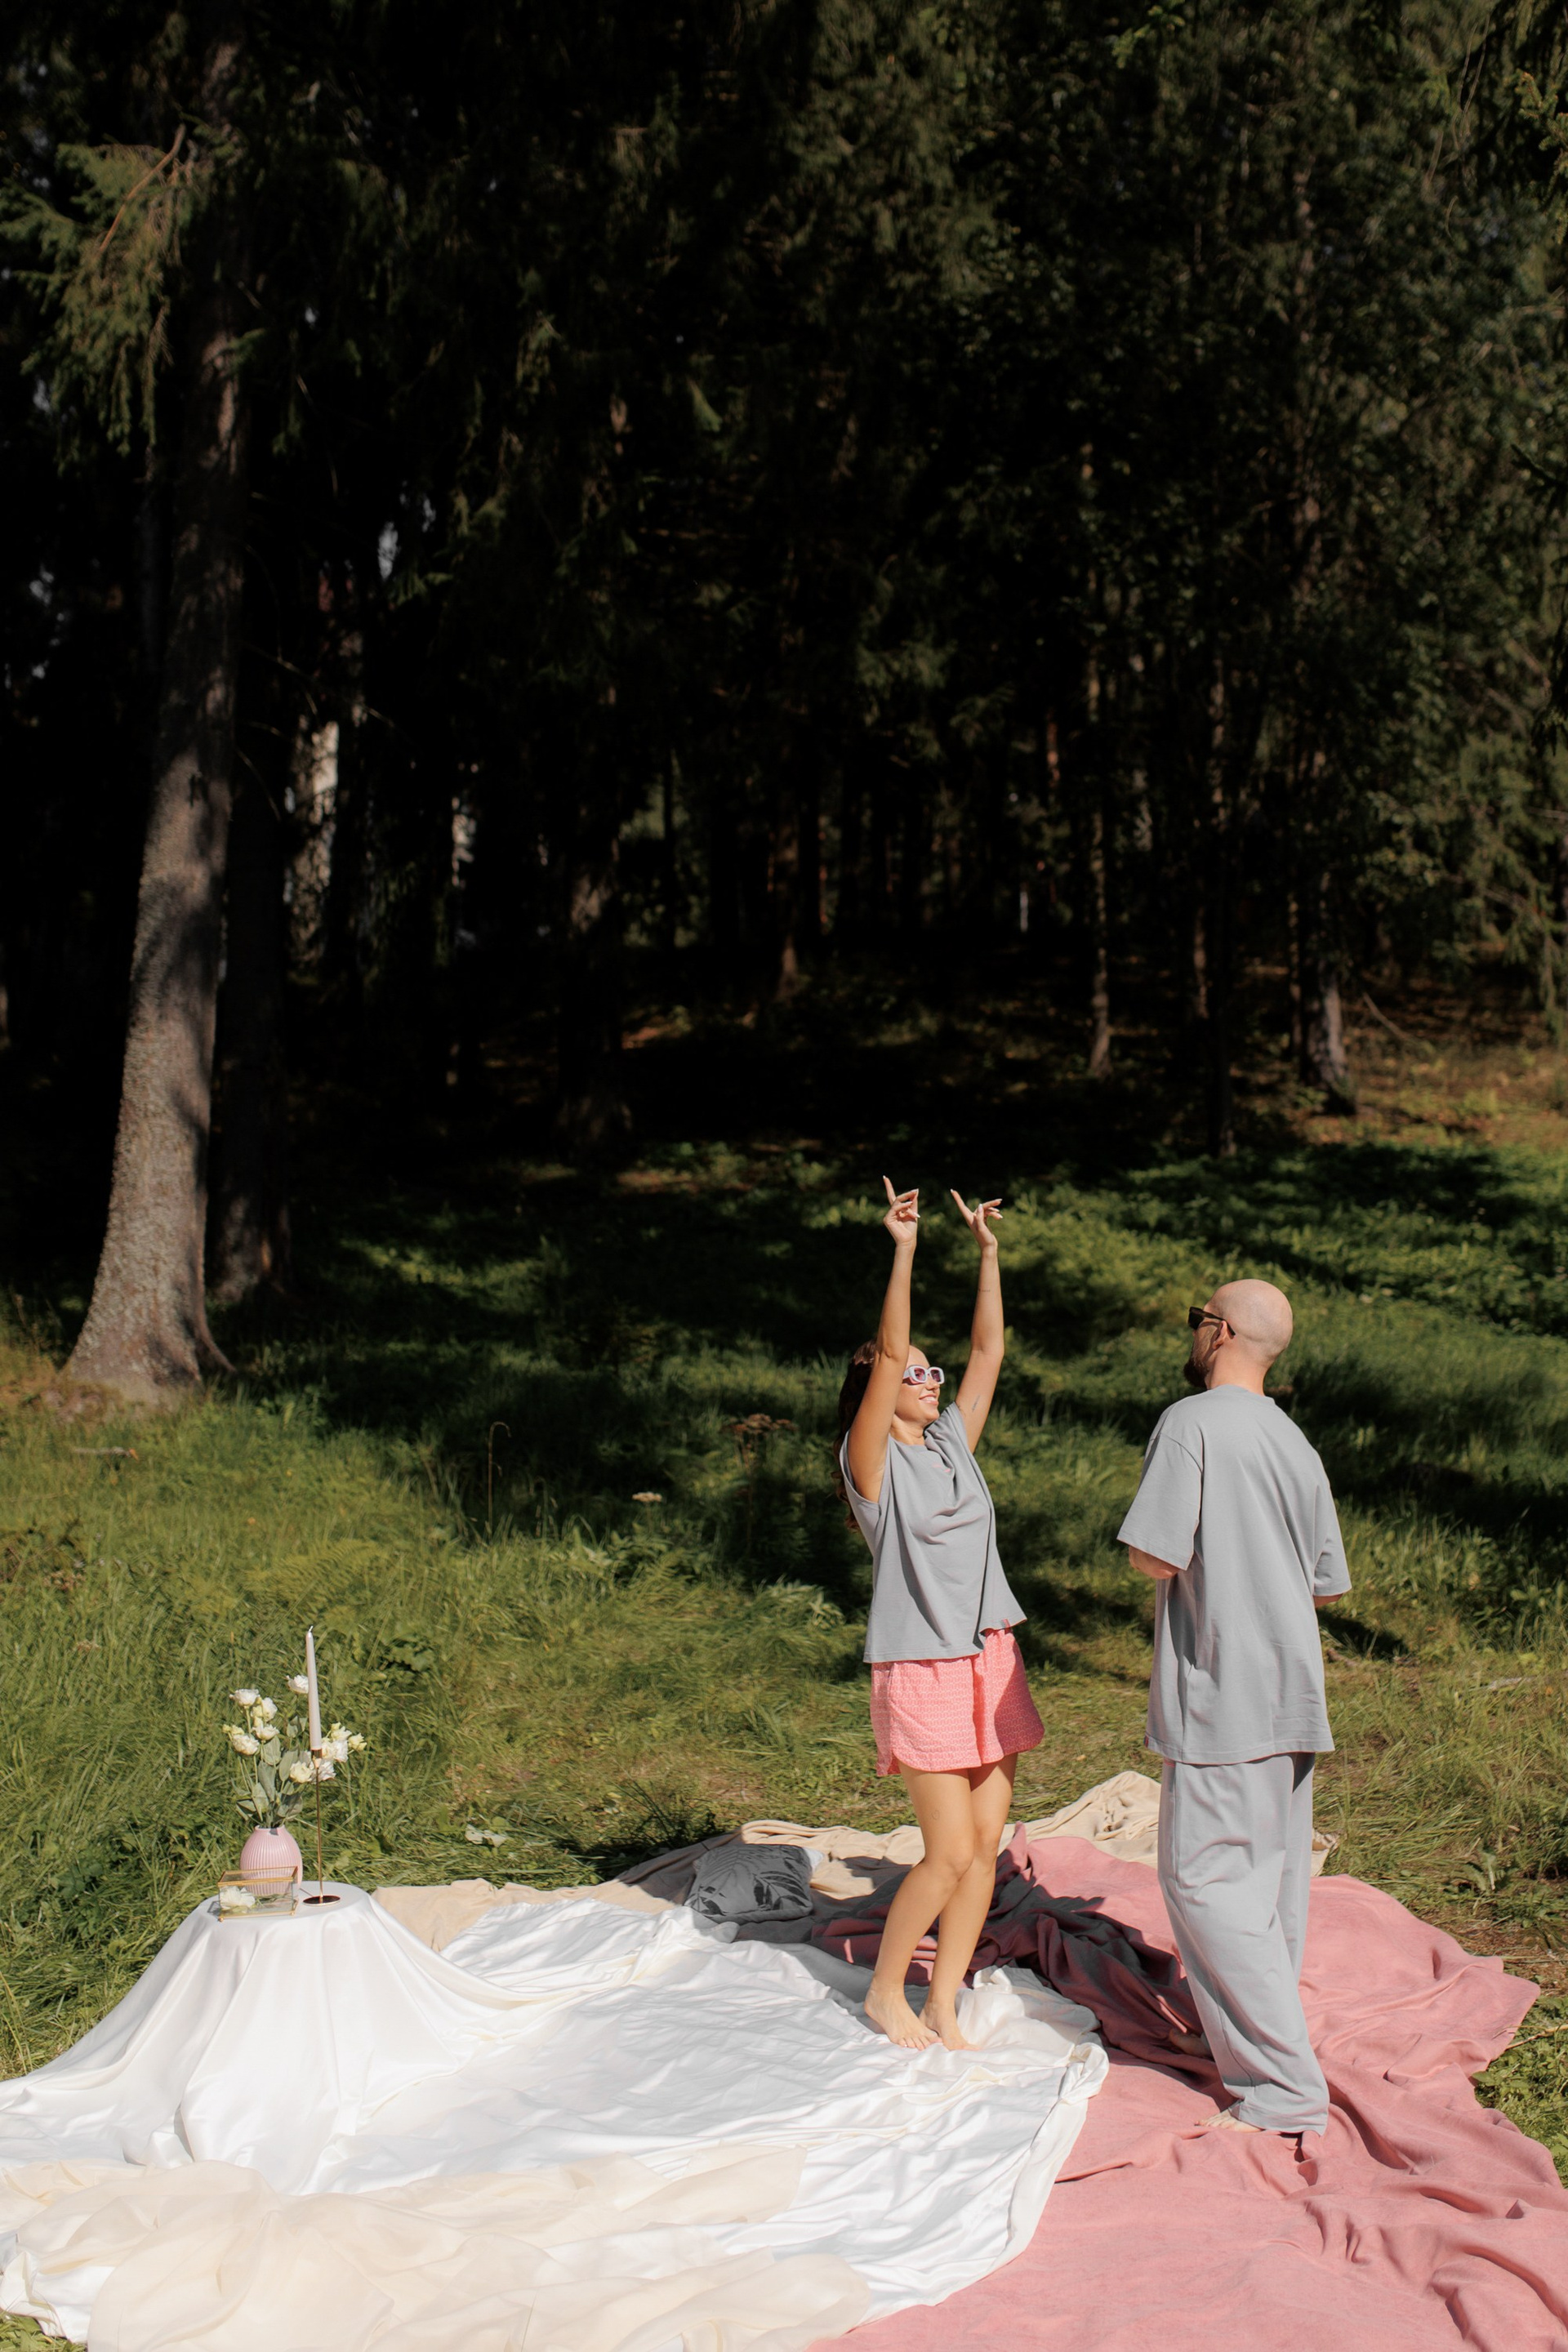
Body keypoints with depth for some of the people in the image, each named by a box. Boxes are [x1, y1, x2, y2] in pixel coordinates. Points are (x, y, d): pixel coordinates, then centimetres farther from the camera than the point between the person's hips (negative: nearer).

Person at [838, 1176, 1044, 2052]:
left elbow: (990, 1350, 10)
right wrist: (904, 1251, -22)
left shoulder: (954, 1445, 12)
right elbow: (889, 1355, -17)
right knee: (950, 1854, -8)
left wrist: (989, 1250, 7)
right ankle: (885, 1993, 13)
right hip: (922, 1671, -6)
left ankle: (943, 2011, 14)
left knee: (985, 1846, 5)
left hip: (991, 1660, 7)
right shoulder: (871, 1460, -5)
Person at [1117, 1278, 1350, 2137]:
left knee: (1207, 1881, -4)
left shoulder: (1191, 1422, -12)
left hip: (1222, 1692, -8)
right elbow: (1326, 1585, 17)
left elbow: (1156, 1557, -19)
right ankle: (1269, 2046, 25)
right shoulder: (1295, 1443, 13)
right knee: (1273, 1879, 16)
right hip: (1293, 1694, 9)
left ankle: (1287, 2089, -6)